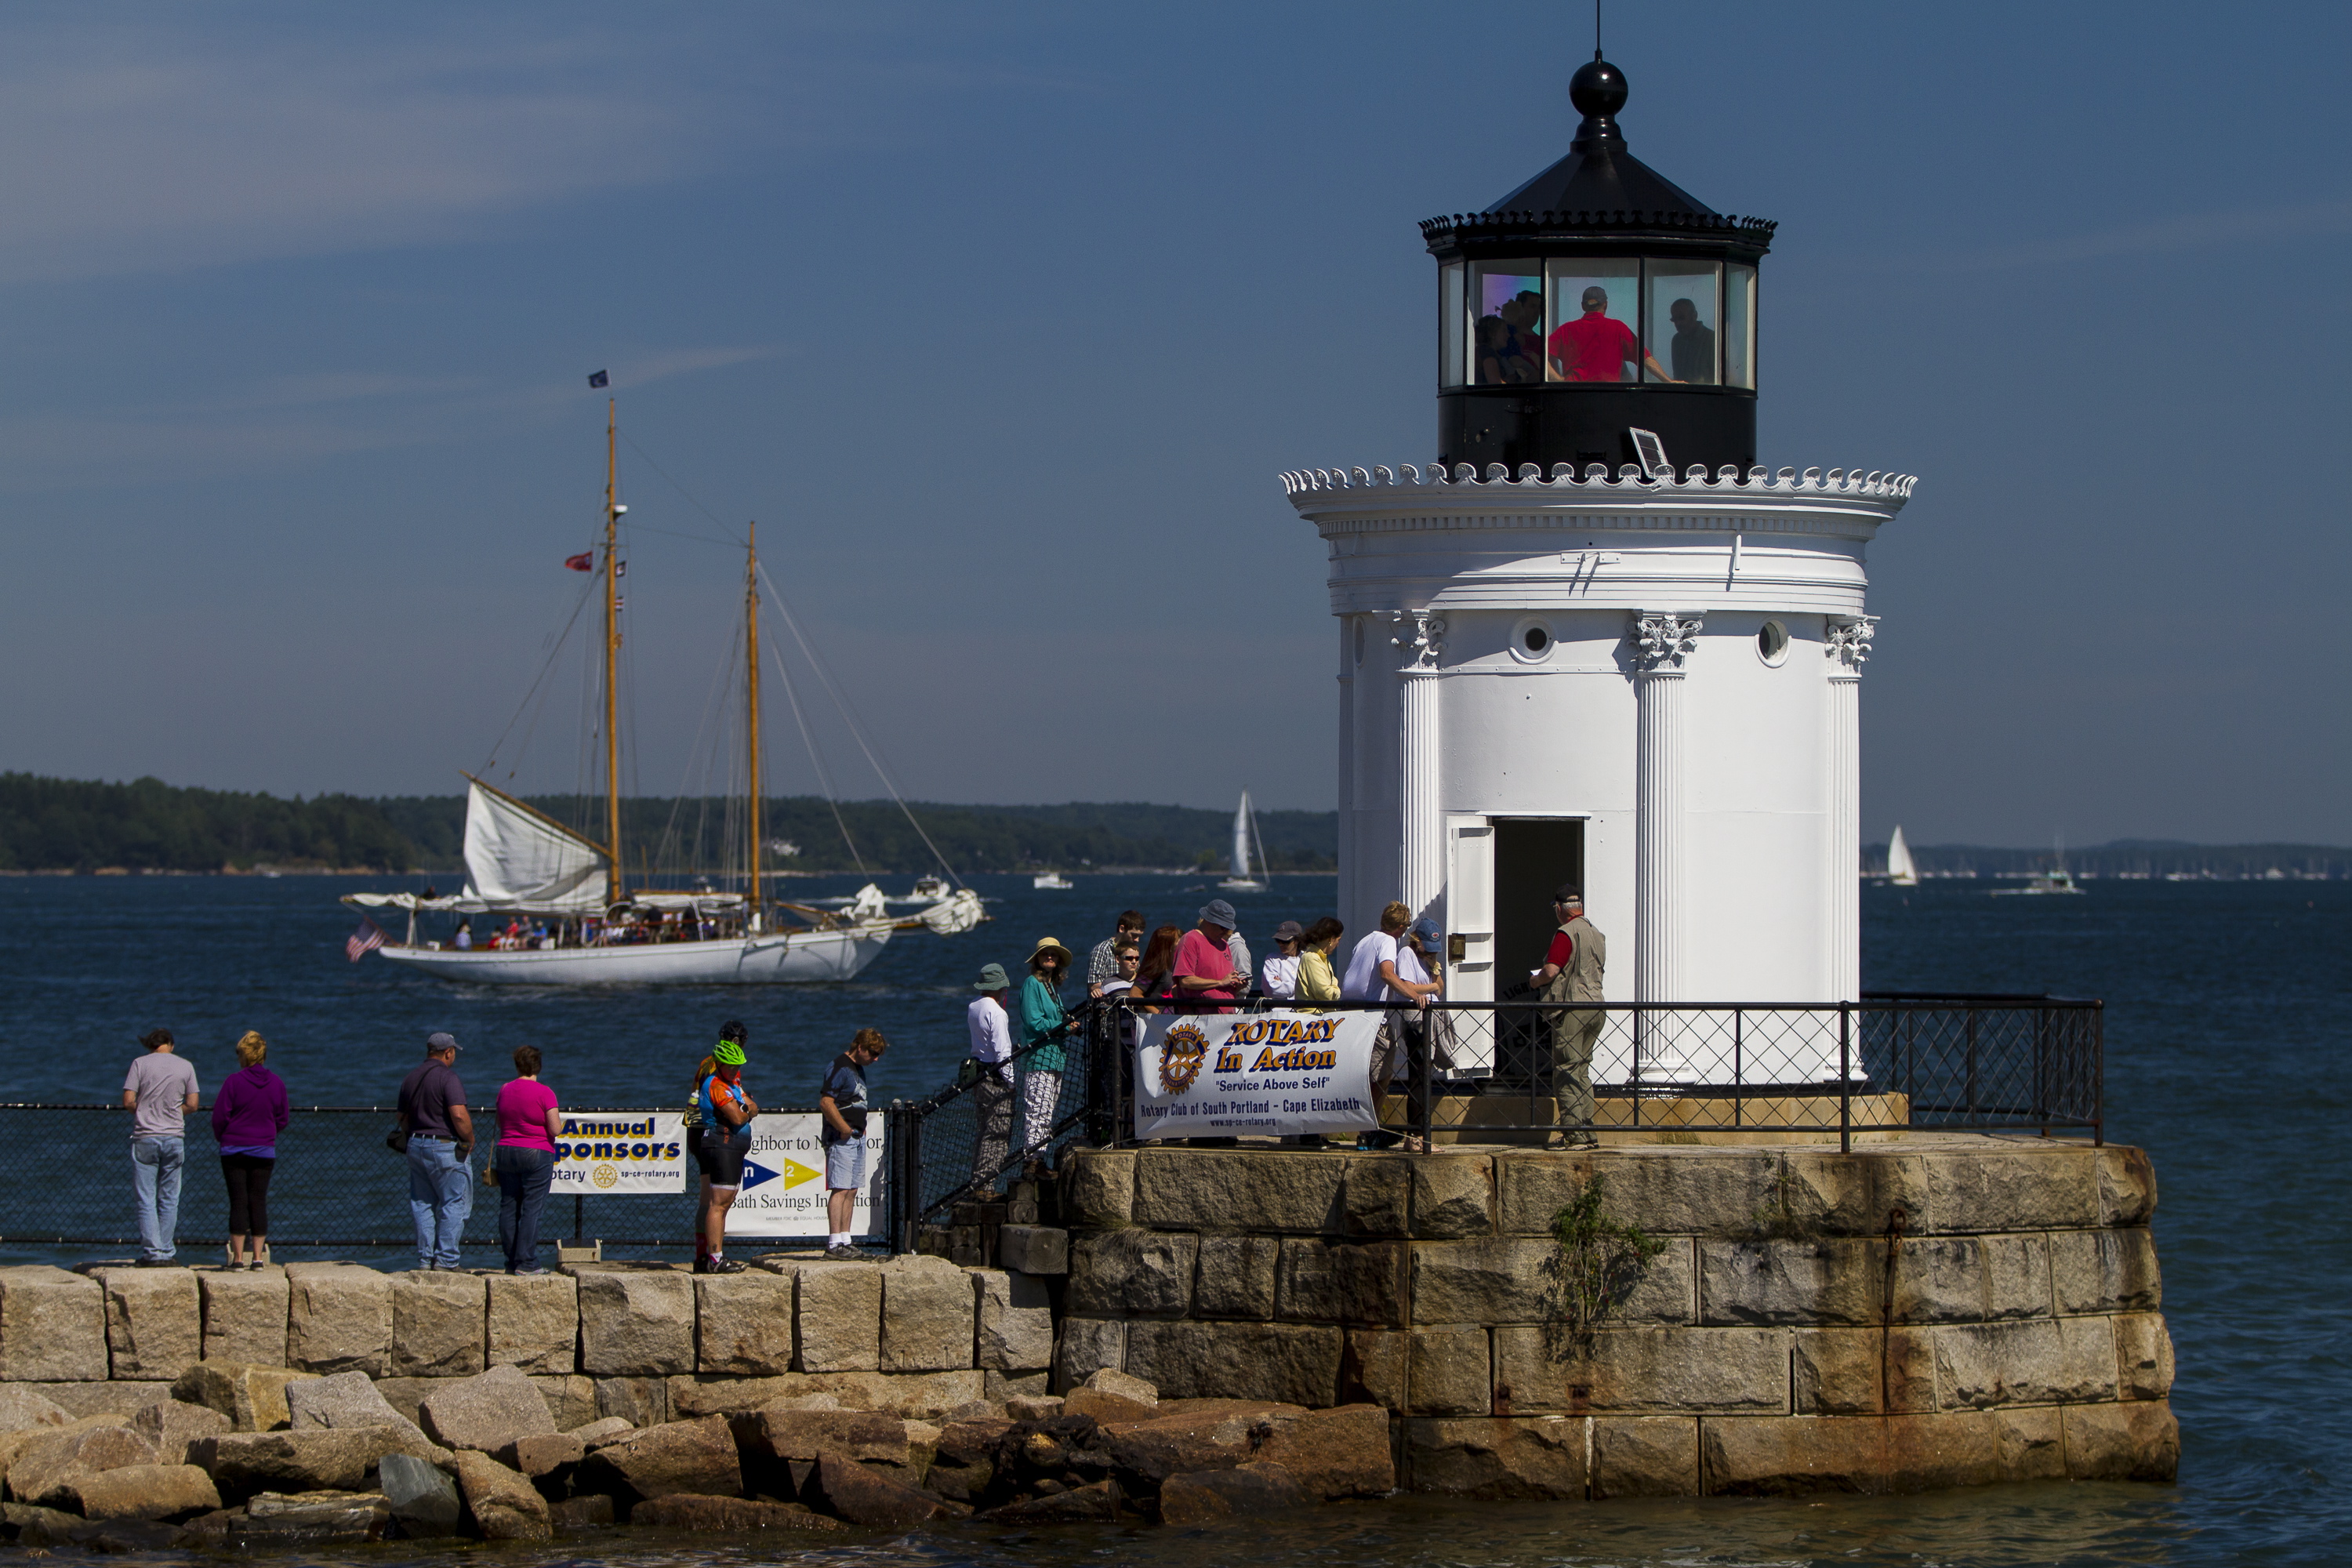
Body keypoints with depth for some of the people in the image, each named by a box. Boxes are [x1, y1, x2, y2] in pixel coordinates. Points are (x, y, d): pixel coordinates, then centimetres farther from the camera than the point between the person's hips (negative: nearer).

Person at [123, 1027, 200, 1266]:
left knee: (146, 1200, 0)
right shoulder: (185, 1066, 4)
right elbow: (192, 1104, 3)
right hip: (174, 1137, 2)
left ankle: (152, 1253, -5)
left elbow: (128, 1101, -7)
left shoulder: (140, 1064, -2)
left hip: (145, 1138, -2)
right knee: (169, 1200, 9)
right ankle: (167, 1253, 9)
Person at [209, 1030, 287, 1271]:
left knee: (238, 1202, 0)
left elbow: (219, 1116, -8)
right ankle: (258, 1257, 3)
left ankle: (238, 1257, -2)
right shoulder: (276, 1083, 0)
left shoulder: (234, 1082, -11)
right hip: (264, 1151, 3)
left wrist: (221, 1138, 12)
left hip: (234, 1149, -3)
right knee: (259, 1202, 6)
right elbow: (282, 1119, 8)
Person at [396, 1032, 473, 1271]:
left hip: (416, 1145, 7)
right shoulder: (447, 1077, -13)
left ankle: (425, 1259, 11)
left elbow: (402, 1118, 18)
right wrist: (469, 1140, -8)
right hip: (446, 1148, -7)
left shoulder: (410, 1078, 11)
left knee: (422, 1205, 11)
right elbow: (459, 1115, -22)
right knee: (453, 1204, -1)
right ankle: (445, 1259, -5)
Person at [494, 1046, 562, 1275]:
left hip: (506, 1152, 5)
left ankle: (511, 1261, 9)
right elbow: (555, 1130, -11)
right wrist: (558, 1119, 8)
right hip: (536, 1153, -5)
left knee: (508, 1207, 8)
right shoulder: (544, 1093, -10)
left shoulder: (504, 1091, 7)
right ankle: (526, 1263, -8)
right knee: (531, 1209, -5)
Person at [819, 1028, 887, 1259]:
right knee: (840, 1189, -12)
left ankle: (844, 1240, 11)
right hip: (841, 1138, -10)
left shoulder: (858, 1069, 18)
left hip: (857, 1136, 10)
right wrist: (845, 1129, -17)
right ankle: (834, 1244, -15)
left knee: (852, 1190, 9)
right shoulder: (840, 1068, -13)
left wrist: (860, 1130, 13)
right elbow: (826, 1102, -20)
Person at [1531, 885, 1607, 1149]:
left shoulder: (1566, 934, -13)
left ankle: (1573, 1133, -9)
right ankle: (1586, 1132, 15)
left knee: (1566, 1071, -5)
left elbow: (1551, 971, -20)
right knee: (1581, 1070, 15)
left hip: (1571, 1009, -9)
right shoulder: (1597, 934, 13)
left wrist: (1535, 980, 2)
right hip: (1594, 1005, 9)